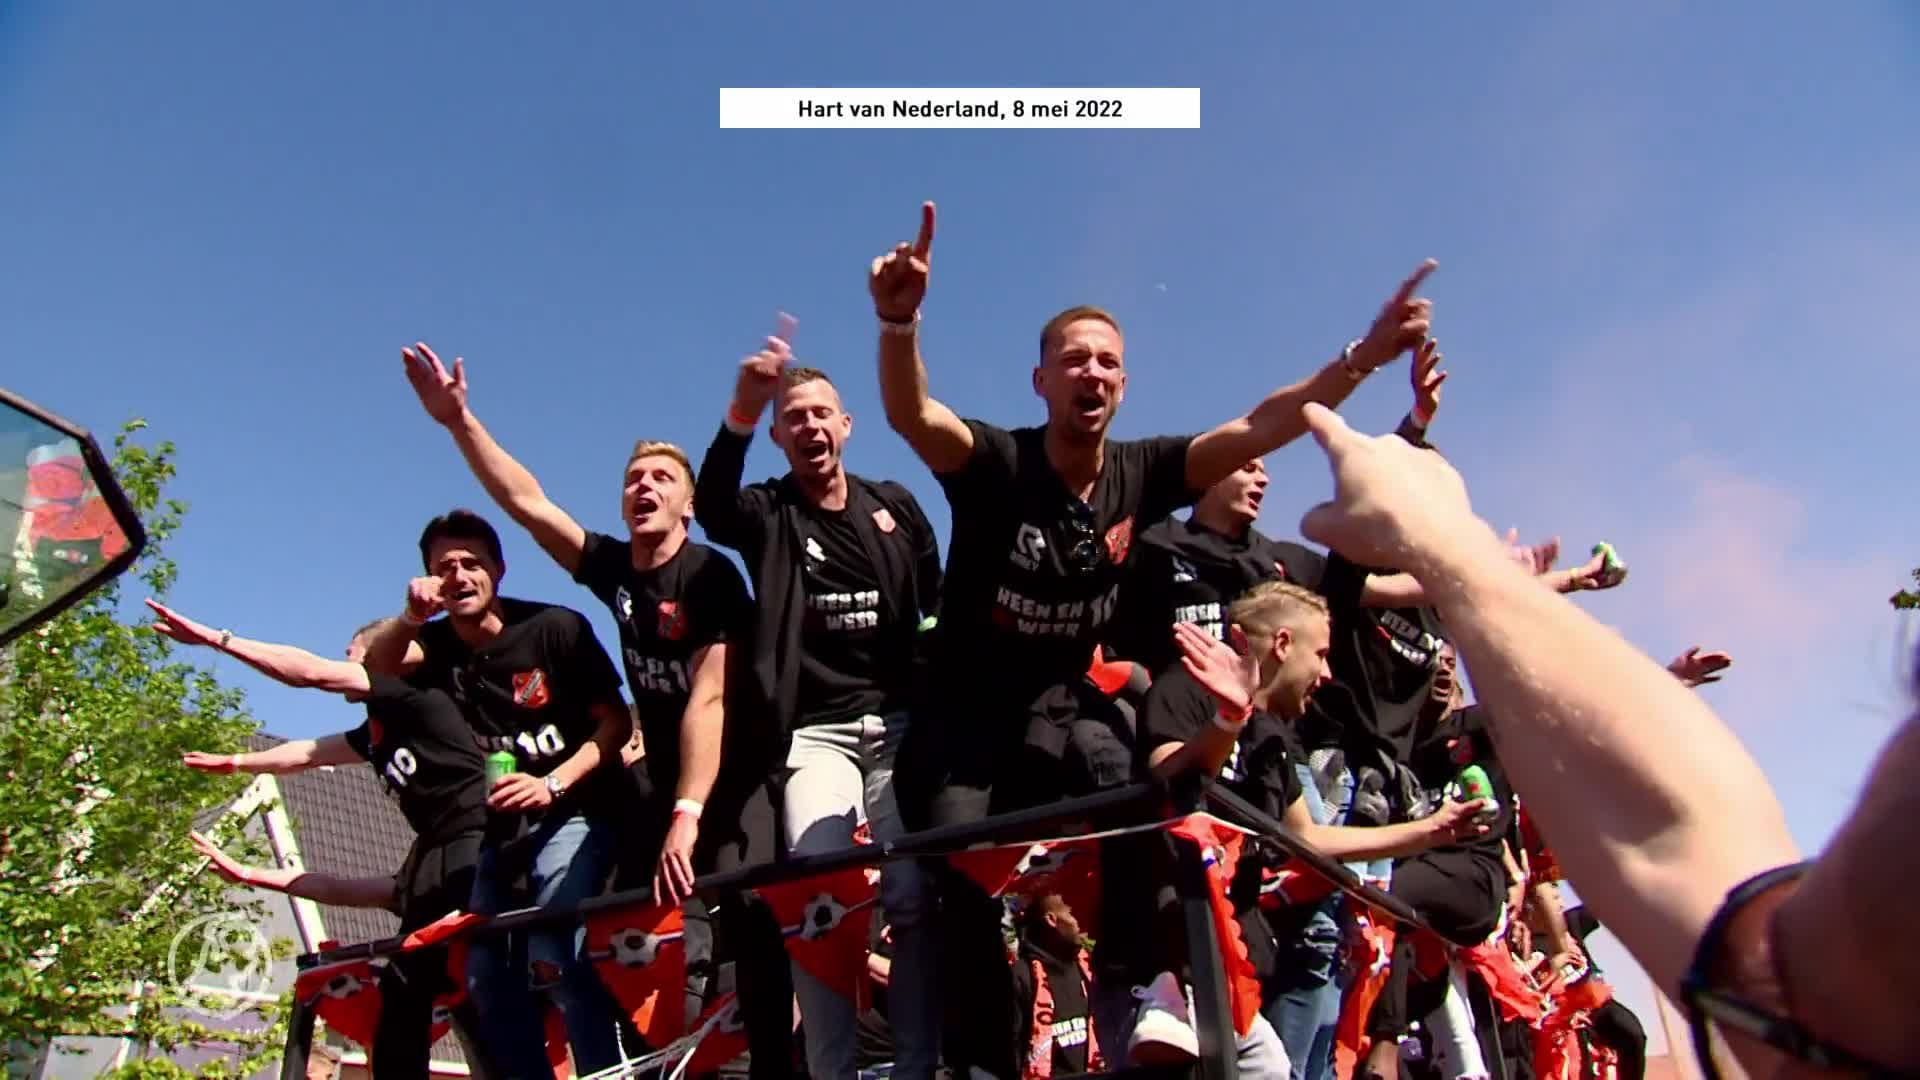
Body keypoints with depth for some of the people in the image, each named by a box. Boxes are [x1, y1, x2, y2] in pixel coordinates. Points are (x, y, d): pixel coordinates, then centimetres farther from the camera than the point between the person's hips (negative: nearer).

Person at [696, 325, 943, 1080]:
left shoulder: (895, 505, 12)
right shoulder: (766, 514, 4)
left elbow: (938, 602, 18)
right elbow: (710, 509, -20)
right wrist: (740, 414, -38)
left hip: (899, 722, 2)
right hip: (815, 732, -1)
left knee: (911, 896, -6)